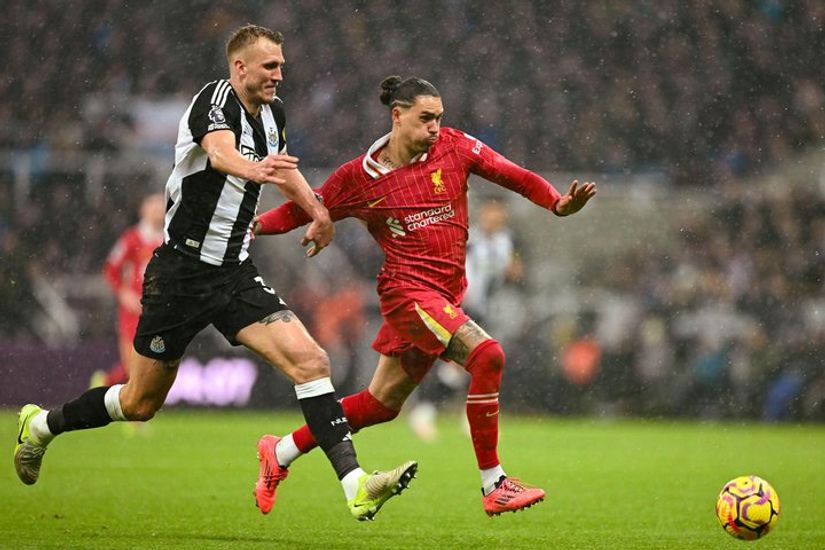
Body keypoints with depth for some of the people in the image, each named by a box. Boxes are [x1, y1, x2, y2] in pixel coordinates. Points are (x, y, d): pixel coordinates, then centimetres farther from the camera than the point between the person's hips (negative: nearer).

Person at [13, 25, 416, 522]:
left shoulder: (272, 111, 7)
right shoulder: (216, 99, -16)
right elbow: (220, 151, -40)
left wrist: (318, 213, 38)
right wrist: (253, 169, -61)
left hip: (235, 274, 6)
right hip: (181, 272, -6)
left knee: (310, 360, -16)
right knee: (140, 403, 7)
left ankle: (355, 485, -22)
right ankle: (42, 425, 33)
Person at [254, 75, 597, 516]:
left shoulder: (454, 146, 4)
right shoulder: (360, 178, -2)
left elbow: (513, 176, 3)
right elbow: (302, 210, 8)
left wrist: (558, 203, -14)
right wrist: (254, 224, -8)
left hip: (444, 296, 5)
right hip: (408, 290, -5)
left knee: (381, 403, 13)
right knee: (487, 355, -25)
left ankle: (282, 452, 31)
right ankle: (493, 485, -20)